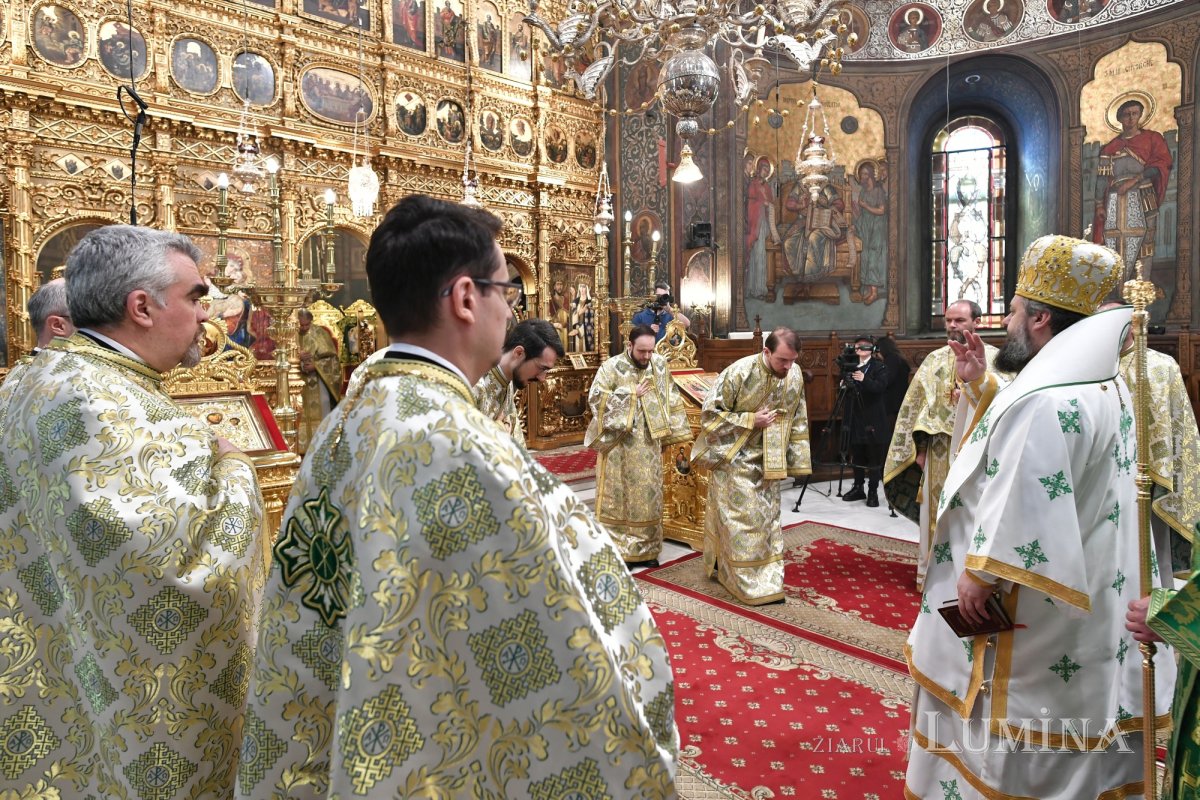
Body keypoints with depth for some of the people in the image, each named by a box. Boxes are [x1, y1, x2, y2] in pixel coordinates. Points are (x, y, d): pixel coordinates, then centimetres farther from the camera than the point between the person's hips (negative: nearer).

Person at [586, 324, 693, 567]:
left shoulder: (661, 365, 3)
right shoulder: (611, 367, -9)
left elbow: (671, 400, 10)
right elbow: (595, 398, -15)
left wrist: (673, 433, 7)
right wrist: (631, 394, -16)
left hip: (649, 444, 4)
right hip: (618, 443, -4)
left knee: (648, 495, 10)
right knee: (618, 496, 3)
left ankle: (645, 549, 22)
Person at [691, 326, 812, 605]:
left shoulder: (795, 375, -6)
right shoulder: (739, 372, -22)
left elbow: (798, 420, 8)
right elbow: (710, 413, -16)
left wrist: (794, 459, 7)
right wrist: (750, 420, -21)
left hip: (768, 461, 5)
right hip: (735, 458, -5)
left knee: (766, 518, 12)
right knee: (741, 518, -3)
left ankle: (768, 580, 25)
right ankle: (750, 583, 9)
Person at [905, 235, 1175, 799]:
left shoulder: (1045, 400, -26)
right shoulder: (1096, 383, 8)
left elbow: (1022, 510, -28)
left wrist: (981, 573, -17)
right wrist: (980, 387, 12)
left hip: (1032, 616, -10)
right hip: (1087, 601, 10)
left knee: (1006, 750, 7)